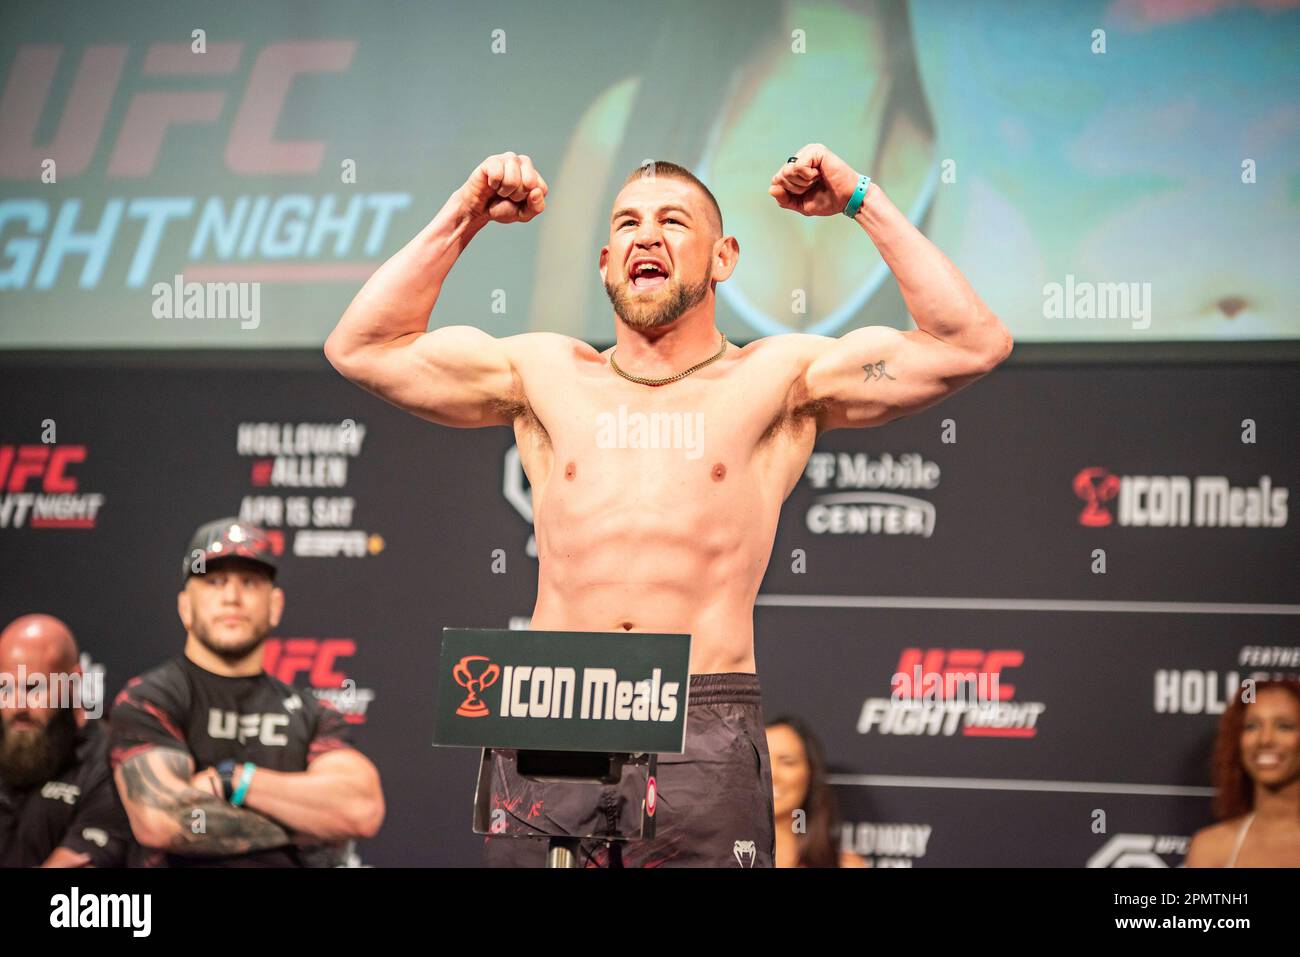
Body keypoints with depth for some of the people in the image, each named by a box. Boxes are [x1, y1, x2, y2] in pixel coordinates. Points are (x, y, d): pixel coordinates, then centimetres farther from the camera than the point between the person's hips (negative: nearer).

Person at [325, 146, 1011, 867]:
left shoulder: (774, 381, 10)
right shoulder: (549, 376, 17)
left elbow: (973, 344, 2)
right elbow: (360, 348, 18)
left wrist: (863, 203, 2)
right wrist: (465, 215, 13)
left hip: (705, 736, -2)